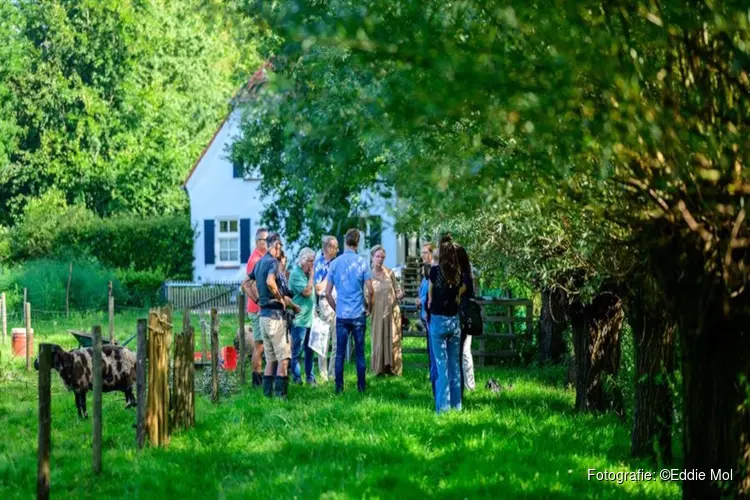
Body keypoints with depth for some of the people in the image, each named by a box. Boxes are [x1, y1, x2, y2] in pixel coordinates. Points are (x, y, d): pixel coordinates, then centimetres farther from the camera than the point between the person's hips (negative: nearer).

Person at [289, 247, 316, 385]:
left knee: (309, 350, 13)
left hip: (310, 318, 9)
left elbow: (317, 289, 19)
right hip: (299, 319, -9)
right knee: (297, 351, -1)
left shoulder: (307, 274, 13)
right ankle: (296, 379, 4)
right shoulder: (296, 274, -13)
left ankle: (310, 377, 20)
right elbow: (306, 291, -18)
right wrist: (311, 276, -11)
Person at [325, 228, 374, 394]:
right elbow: (370, 291, -9)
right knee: (359, 352, 6)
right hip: (358, 315, -1)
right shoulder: (362, 262, -5)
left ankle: (339, 387, 6)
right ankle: (361, 386, 9)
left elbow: (327, 293, 3)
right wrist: (368, 307, 7)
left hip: (341, 314, 1)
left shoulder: (335, 263, 1)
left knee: (340, 353, 5)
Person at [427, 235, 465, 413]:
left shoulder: (435, 271, -10)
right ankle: (456, 404, 15)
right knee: (454, 364, 10)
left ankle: (443, 405, -1)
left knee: (441, 364, -1)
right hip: (454, 321, 4)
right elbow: (459, 296, 7)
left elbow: (430, 296, 3)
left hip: (438, 320, -4)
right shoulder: (459, 273, -1)